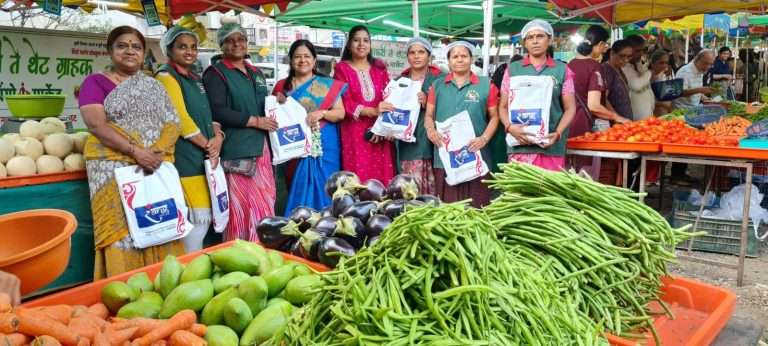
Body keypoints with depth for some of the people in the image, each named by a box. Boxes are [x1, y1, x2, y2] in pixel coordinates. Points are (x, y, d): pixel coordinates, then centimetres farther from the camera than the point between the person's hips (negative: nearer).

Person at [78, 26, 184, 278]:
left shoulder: (154, 86, 17)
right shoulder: (96, 82, 5)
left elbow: (173, 122, 8)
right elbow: (96, 124, -9)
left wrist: (158, 151, -12)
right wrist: (135, 151, -19)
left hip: (157, 166, 4)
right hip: (115, 167, -3)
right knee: (121, 229, -7)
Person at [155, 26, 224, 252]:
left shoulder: (196, 78, 19)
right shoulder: (166, 76, -7)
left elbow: (206, 114, 20)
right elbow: (180, 118, -16)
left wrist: (218, 136, 0)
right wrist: (207, 145, -9)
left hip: (204, 157, 9)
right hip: (185, 158, -9)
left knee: (205, 218, 11)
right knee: (197, 219, -9)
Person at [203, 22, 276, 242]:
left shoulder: (255, 73, 20)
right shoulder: (215, 73, -3)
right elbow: (218, 112, -15)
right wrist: (255, 121, -14)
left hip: (260, 147, 7)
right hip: (236, 151, -7)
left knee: (264, 204, 9)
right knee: (241, 207, -6)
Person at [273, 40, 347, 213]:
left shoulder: (328, 85, 5)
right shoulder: (282, 86, 9)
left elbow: (340, 113, 1)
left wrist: (322, 113, -17)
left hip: (324, 148, -1)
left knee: (323, 188, 0)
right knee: (298, 189, 1)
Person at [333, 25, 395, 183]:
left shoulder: (379, 67, 15)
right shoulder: (342, 68, 4)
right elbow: (345, 103, -5)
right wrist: (373, 111, -19)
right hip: (355, 133, -3)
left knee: (382, 176, -1)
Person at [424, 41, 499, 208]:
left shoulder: (486, 85, 7)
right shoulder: (437, 85, 13)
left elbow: (494, 116, 7)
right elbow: (429, 115, 13)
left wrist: (484, 138, -9)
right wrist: (430, 130, -8)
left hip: (476, 157, -1)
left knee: (476, 207, 0)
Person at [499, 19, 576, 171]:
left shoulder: (562, 69, 8)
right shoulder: (513, 69, 9)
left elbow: (570, 108, 6)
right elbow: (503, 106, 9)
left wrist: (558, 133, -11)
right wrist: (510, 127, -11)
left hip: (552, 146, 0)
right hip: (520, 145, 0)